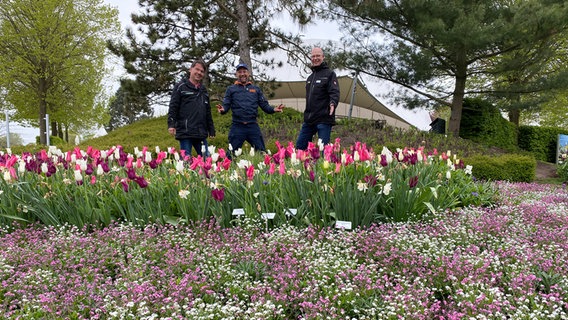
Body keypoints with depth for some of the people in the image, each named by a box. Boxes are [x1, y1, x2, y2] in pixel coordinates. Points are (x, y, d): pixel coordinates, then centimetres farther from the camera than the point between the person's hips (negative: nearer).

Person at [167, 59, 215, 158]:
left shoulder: (203, 90, 21)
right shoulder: (180, 87, 2)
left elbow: (208, 112, 24)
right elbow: (173, 107, -6)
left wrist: (211, 129, 20)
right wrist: (171, 125, -17)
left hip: (201, 134, 6)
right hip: (185, 133, -6)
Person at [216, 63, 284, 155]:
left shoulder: (256, 89, 15)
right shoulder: (231, 89, 10)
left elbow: (264, 105, 11)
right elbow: (226, 105, 3)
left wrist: (273, 109, -10)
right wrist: (222, 110, -21)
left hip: (253, 126, 2)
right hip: (237, 127, -1)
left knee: (262, 152, 2)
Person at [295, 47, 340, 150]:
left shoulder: (329, 74, -3)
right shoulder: (310, 77, 20)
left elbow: (334, 92, -14)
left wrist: (333, 103, -34)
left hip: (324, 119, -8)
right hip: (309, 119, 8)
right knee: (299, 146, 9)